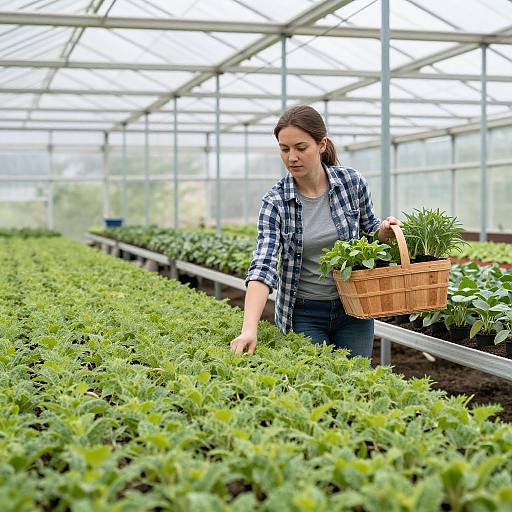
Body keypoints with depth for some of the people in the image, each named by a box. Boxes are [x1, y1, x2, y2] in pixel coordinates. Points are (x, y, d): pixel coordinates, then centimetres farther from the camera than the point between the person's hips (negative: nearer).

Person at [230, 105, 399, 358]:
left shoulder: (352, 182, -8)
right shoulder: (275, 201, -13)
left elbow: (369, 228, 10)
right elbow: (263, 267, -22)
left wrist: (385, 230, -14)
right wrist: (249, 329, -35)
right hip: (304, 314, -1)